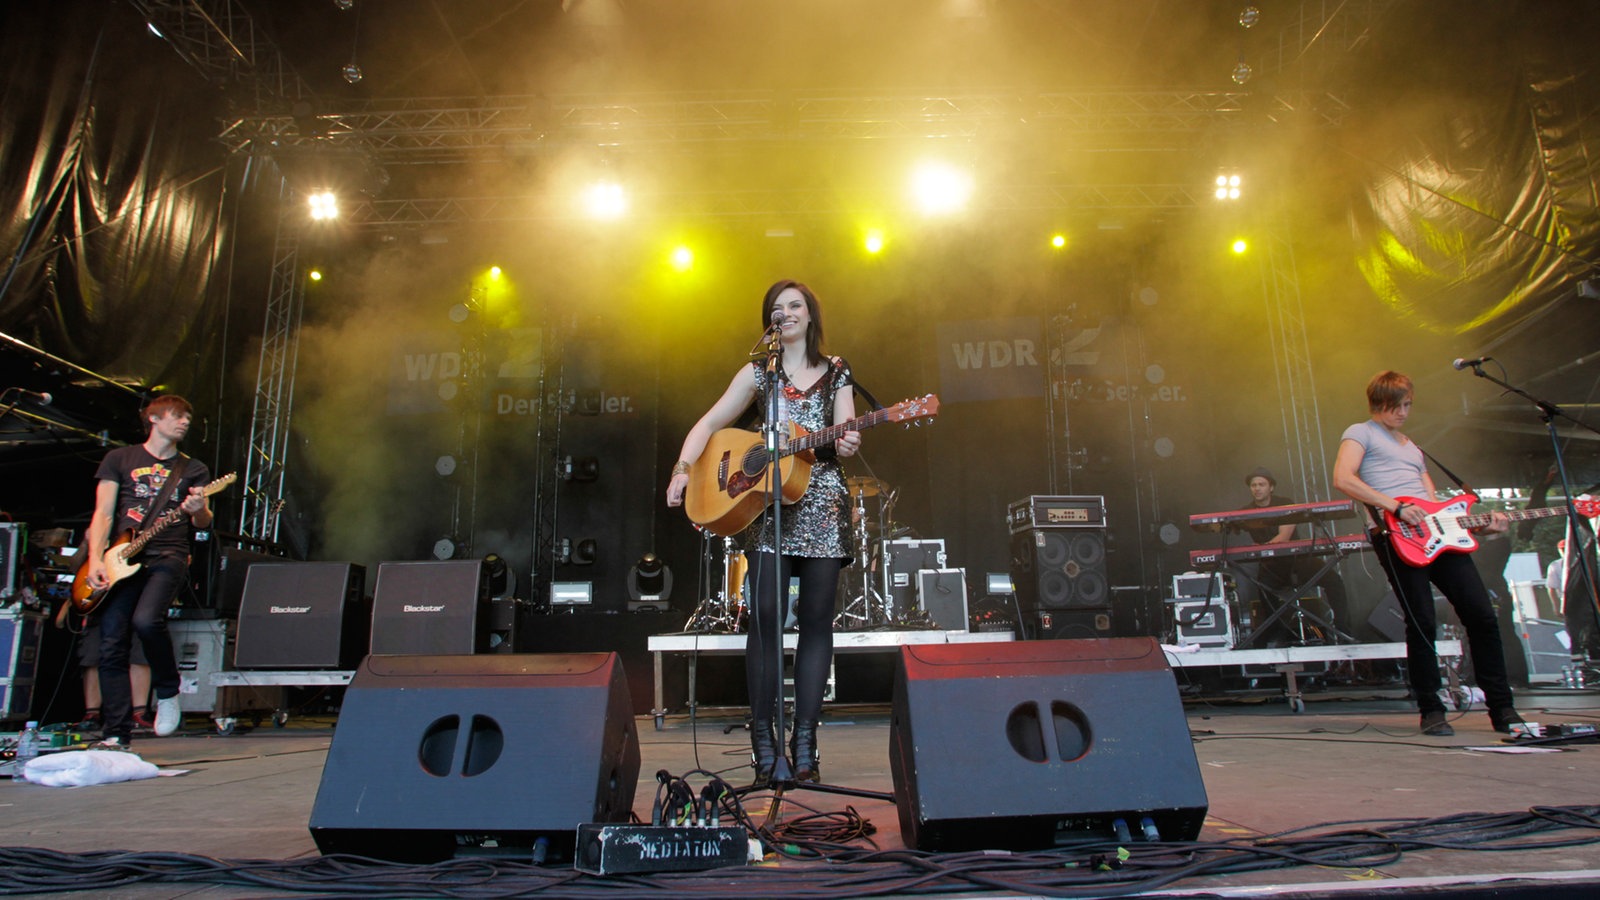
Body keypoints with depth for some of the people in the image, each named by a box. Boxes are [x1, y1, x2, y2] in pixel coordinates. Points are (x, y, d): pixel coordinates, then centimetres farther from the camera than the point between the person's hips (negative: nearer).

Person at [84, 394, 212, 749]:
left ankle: (167, 690, -4)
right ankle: (117, 735, 3)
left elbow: (203, 524, 8)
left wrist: (199, 510, -16)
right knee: (112, 647, -4)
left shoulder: (193, 469, 15)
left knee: (146, 619, -28)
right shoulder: (119, 459, 14)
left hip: (169, 556, -1)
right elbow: (103, 515, 6)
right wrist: (95, 559, -8)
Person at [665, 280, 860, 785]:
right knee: (765, 615, -9)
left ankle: (804, 744, 5)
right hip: (767, 507, 0)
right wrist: (683, 469, -8)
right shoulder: (757, 373, 11)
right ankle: (763, 743, 0)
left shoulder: (836, 372, 12)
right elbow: (710, 424, 8)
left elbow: (845, 433, 3)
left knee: (816, 619, -1)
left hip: (823, 506, 1)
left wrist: (848, 444, -21)